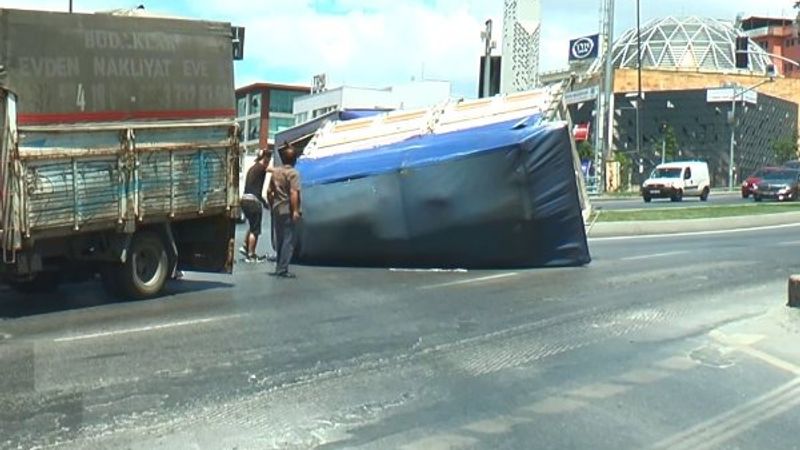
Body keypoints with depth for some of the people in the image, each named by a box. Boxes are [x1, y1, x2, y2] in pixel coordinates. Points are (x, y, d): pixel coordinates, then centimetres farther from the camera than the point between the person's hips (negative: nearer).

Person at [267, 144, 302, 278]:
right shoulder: (293, 173, -11)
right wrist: (295, 211, -20)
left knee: (279, 240, 16)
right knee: (289, 240, -3)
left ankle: (279, 267, 22)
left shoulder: (275, 171, 10)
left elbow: (269, 191, 13)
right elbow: (293, 193, -20)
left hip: (277, 210, 7)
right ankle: (282, 269, -6)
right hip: (288, 211, -7)